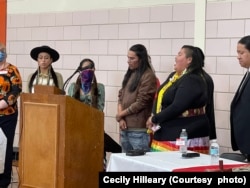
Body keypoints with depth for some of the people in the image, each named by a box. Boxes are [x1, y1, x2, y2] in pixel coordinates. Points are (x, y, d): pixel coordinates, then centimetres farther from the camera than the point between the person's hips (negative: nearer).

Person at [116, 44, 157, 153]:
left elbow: (141, 103, -13)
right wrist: (120, 118, -2)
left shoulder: (148, 76, -9)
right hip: (125, 127, 7)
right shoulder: (129, 74, 14)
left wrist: (120, 115, -3)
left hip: (139, 129, -7)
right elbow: (121, 96, 13)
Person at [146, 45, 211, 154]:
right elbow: (161, 98, 20)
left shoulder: (192, 80, -14)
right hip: (169, 134, 9)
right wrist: (154, 117, 1)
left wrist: (155, 119, -11)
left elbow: (177, 107, -22)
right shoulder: (174, 76, 16)